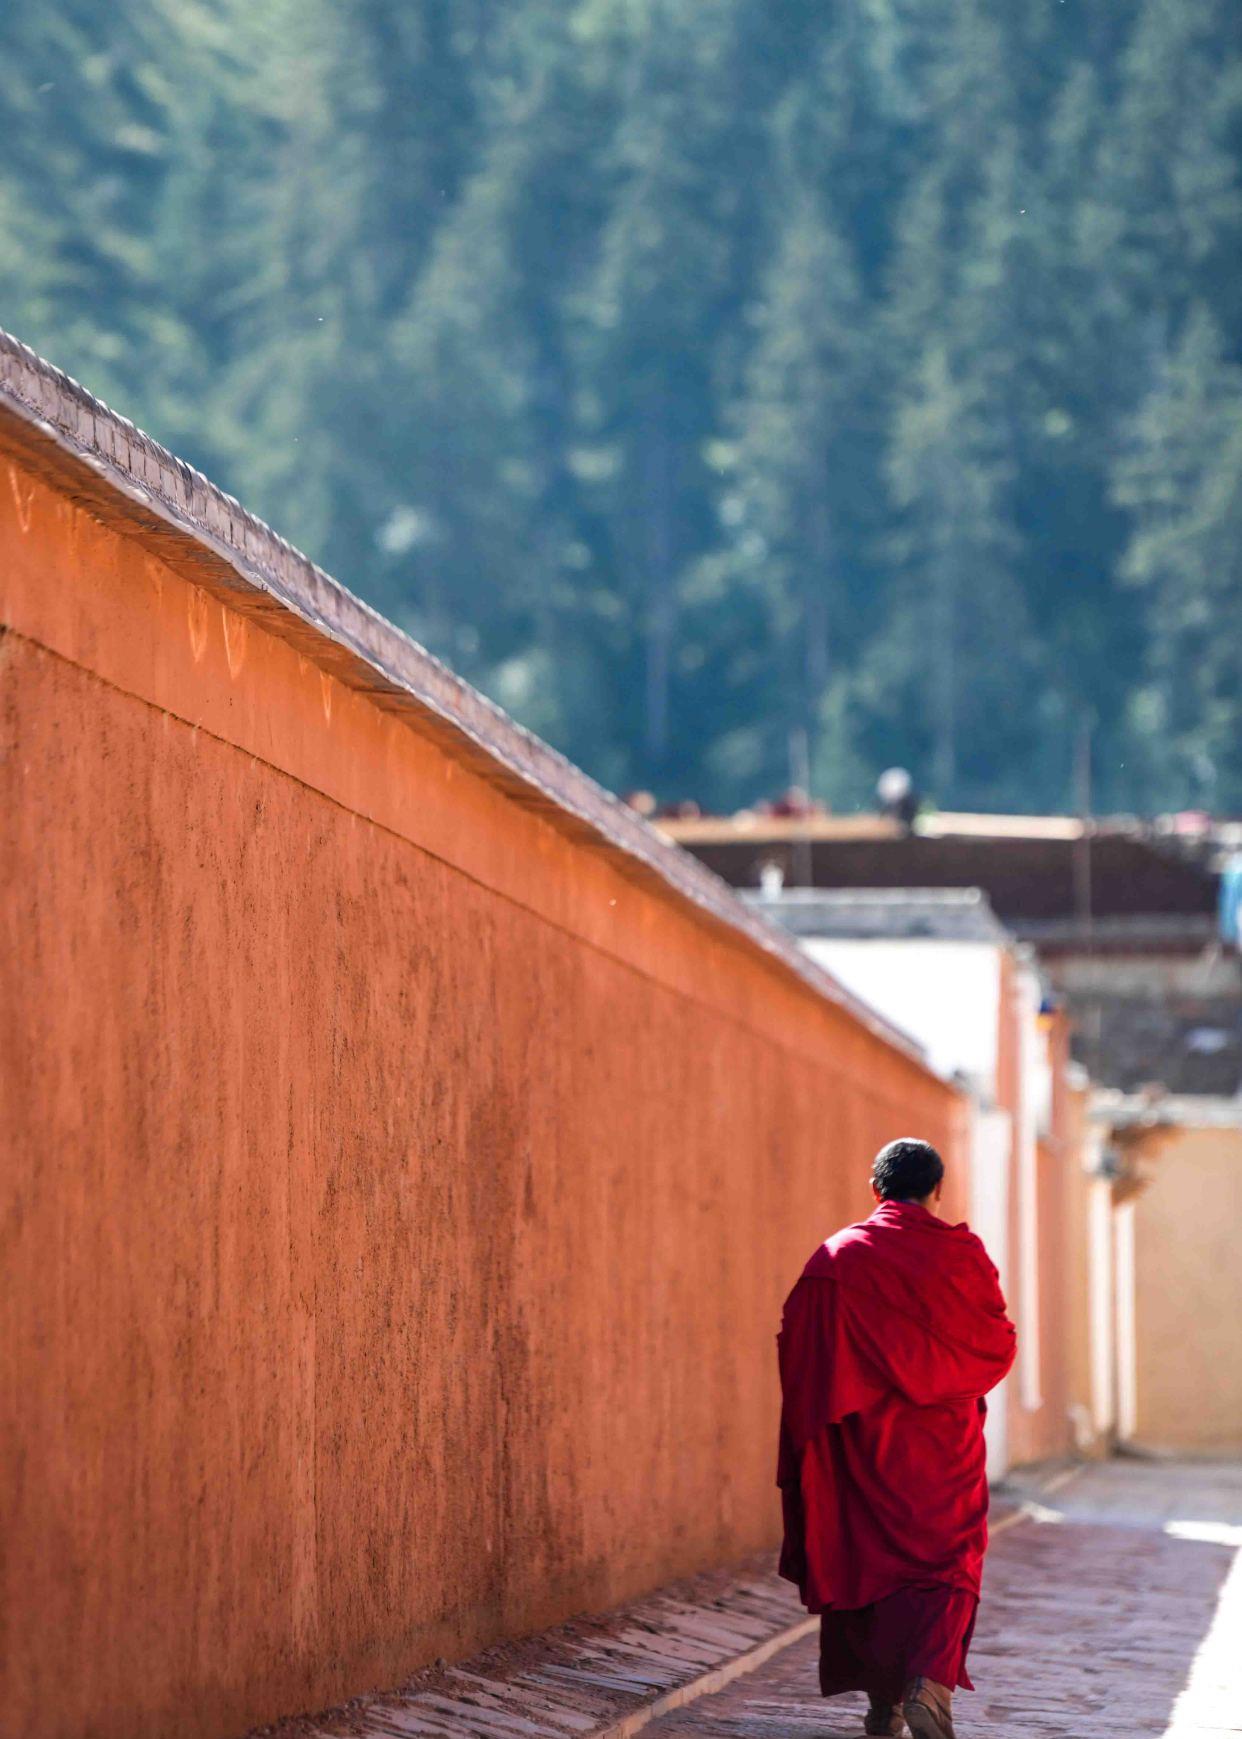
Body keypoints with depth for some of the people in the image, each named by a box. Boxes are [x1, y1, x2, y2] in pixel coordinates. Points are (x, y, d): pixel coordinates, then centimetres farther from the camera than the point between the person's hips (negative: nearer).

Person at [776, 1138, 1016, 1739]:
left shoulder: (835, 1258, -2)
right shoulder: (961, 1253, -4)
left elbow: (796, 1345, -3)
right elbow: (998, 1344, 1)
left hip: (861, 1440, 1)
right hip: (943, 1440, -1)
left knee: (866, 1555, 12)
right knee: (943, 1564, 0)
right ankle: (930, 1681, -24)